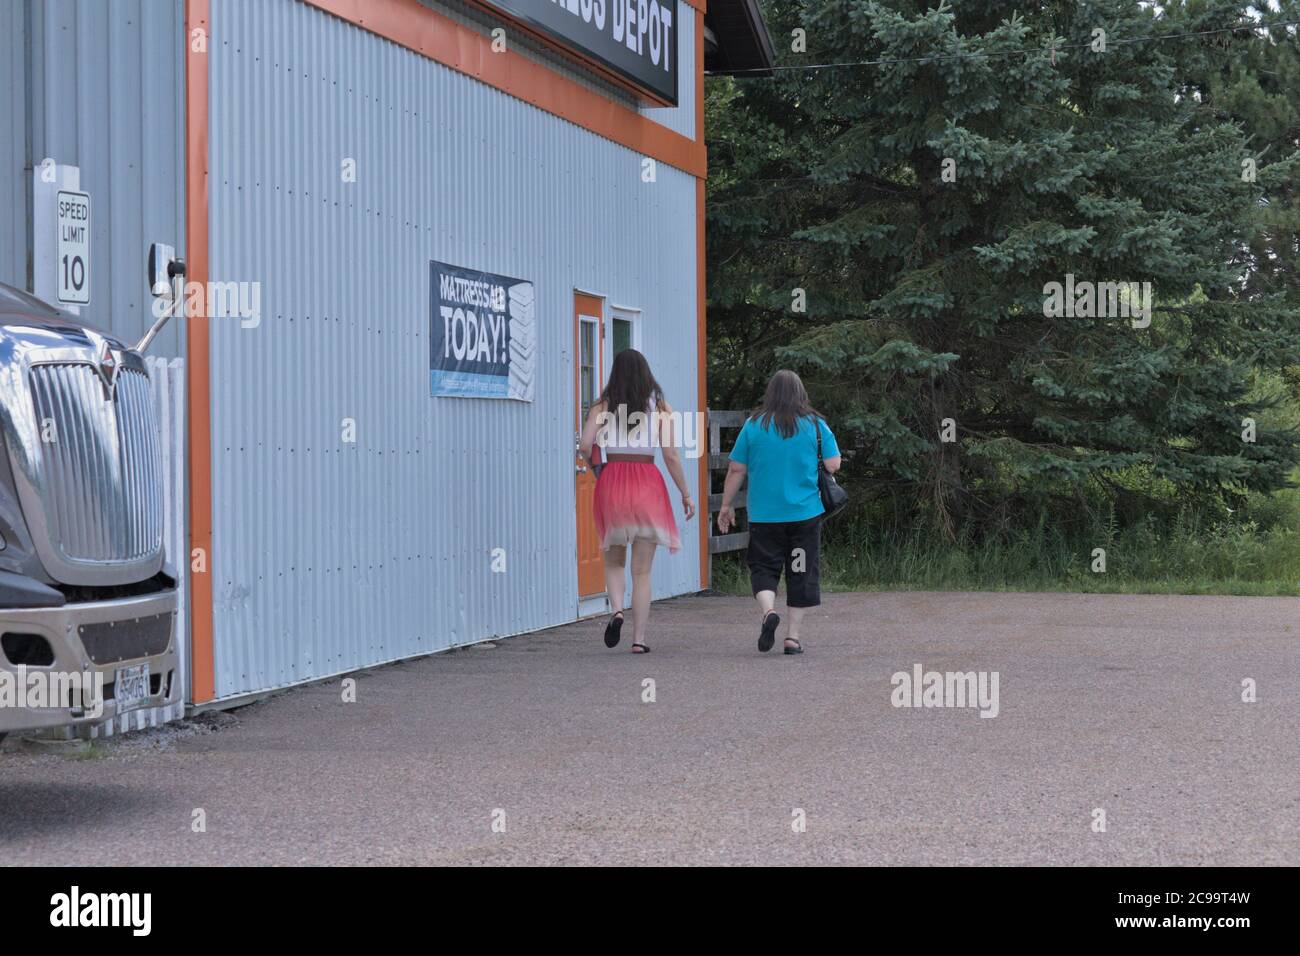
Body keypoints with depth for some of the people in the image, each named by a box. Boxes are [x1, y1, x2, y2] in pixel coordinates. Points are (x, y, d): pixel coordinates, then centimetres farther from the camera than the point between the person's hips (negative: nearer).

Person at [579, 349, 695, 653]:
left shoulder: (603, 406, 2)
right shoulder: (660, 407, 1)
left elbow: (585, 445, -10)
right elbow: (671, 455, -3)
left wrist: (595, 468, 10)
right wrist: (686, 494, 5)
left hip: (612, 481, 0)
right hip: (647, 483, 0)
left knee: (614, 561, 18)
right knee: (642, 570, 6)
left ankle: (616, 609, -10)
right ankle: (639, 638, 4)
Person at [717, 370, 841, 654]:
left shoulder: (754, 425, -2)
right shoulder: (815, 425, -2)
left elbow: (736, 470, 0)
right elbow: (833, 464, -3)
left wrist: (726, 506, 10)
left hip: (764, 514, 0)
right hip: (806, 513, 0)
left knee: (763, 567, 10)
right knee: (801, 572, 7)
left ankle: (768, 610, -17)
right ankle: (793, 636, 6)